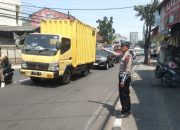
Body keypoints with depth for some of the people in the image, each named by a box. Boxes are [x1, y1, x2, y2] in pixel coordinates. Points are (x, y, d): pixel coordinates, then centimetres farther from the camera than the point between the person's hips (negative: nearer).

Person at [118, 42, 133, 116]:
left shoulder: (128, 56, -17)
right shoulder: (124, 55, 12)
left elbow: (128, 70, -22)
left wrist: (123, 80, -23)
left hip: (125, 78, -9)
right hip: (122, 77, 9)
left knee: (125, 94, -1)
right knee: (122, 94, 16)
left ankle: (126, 111, 10)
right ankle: (125, 109, 29)